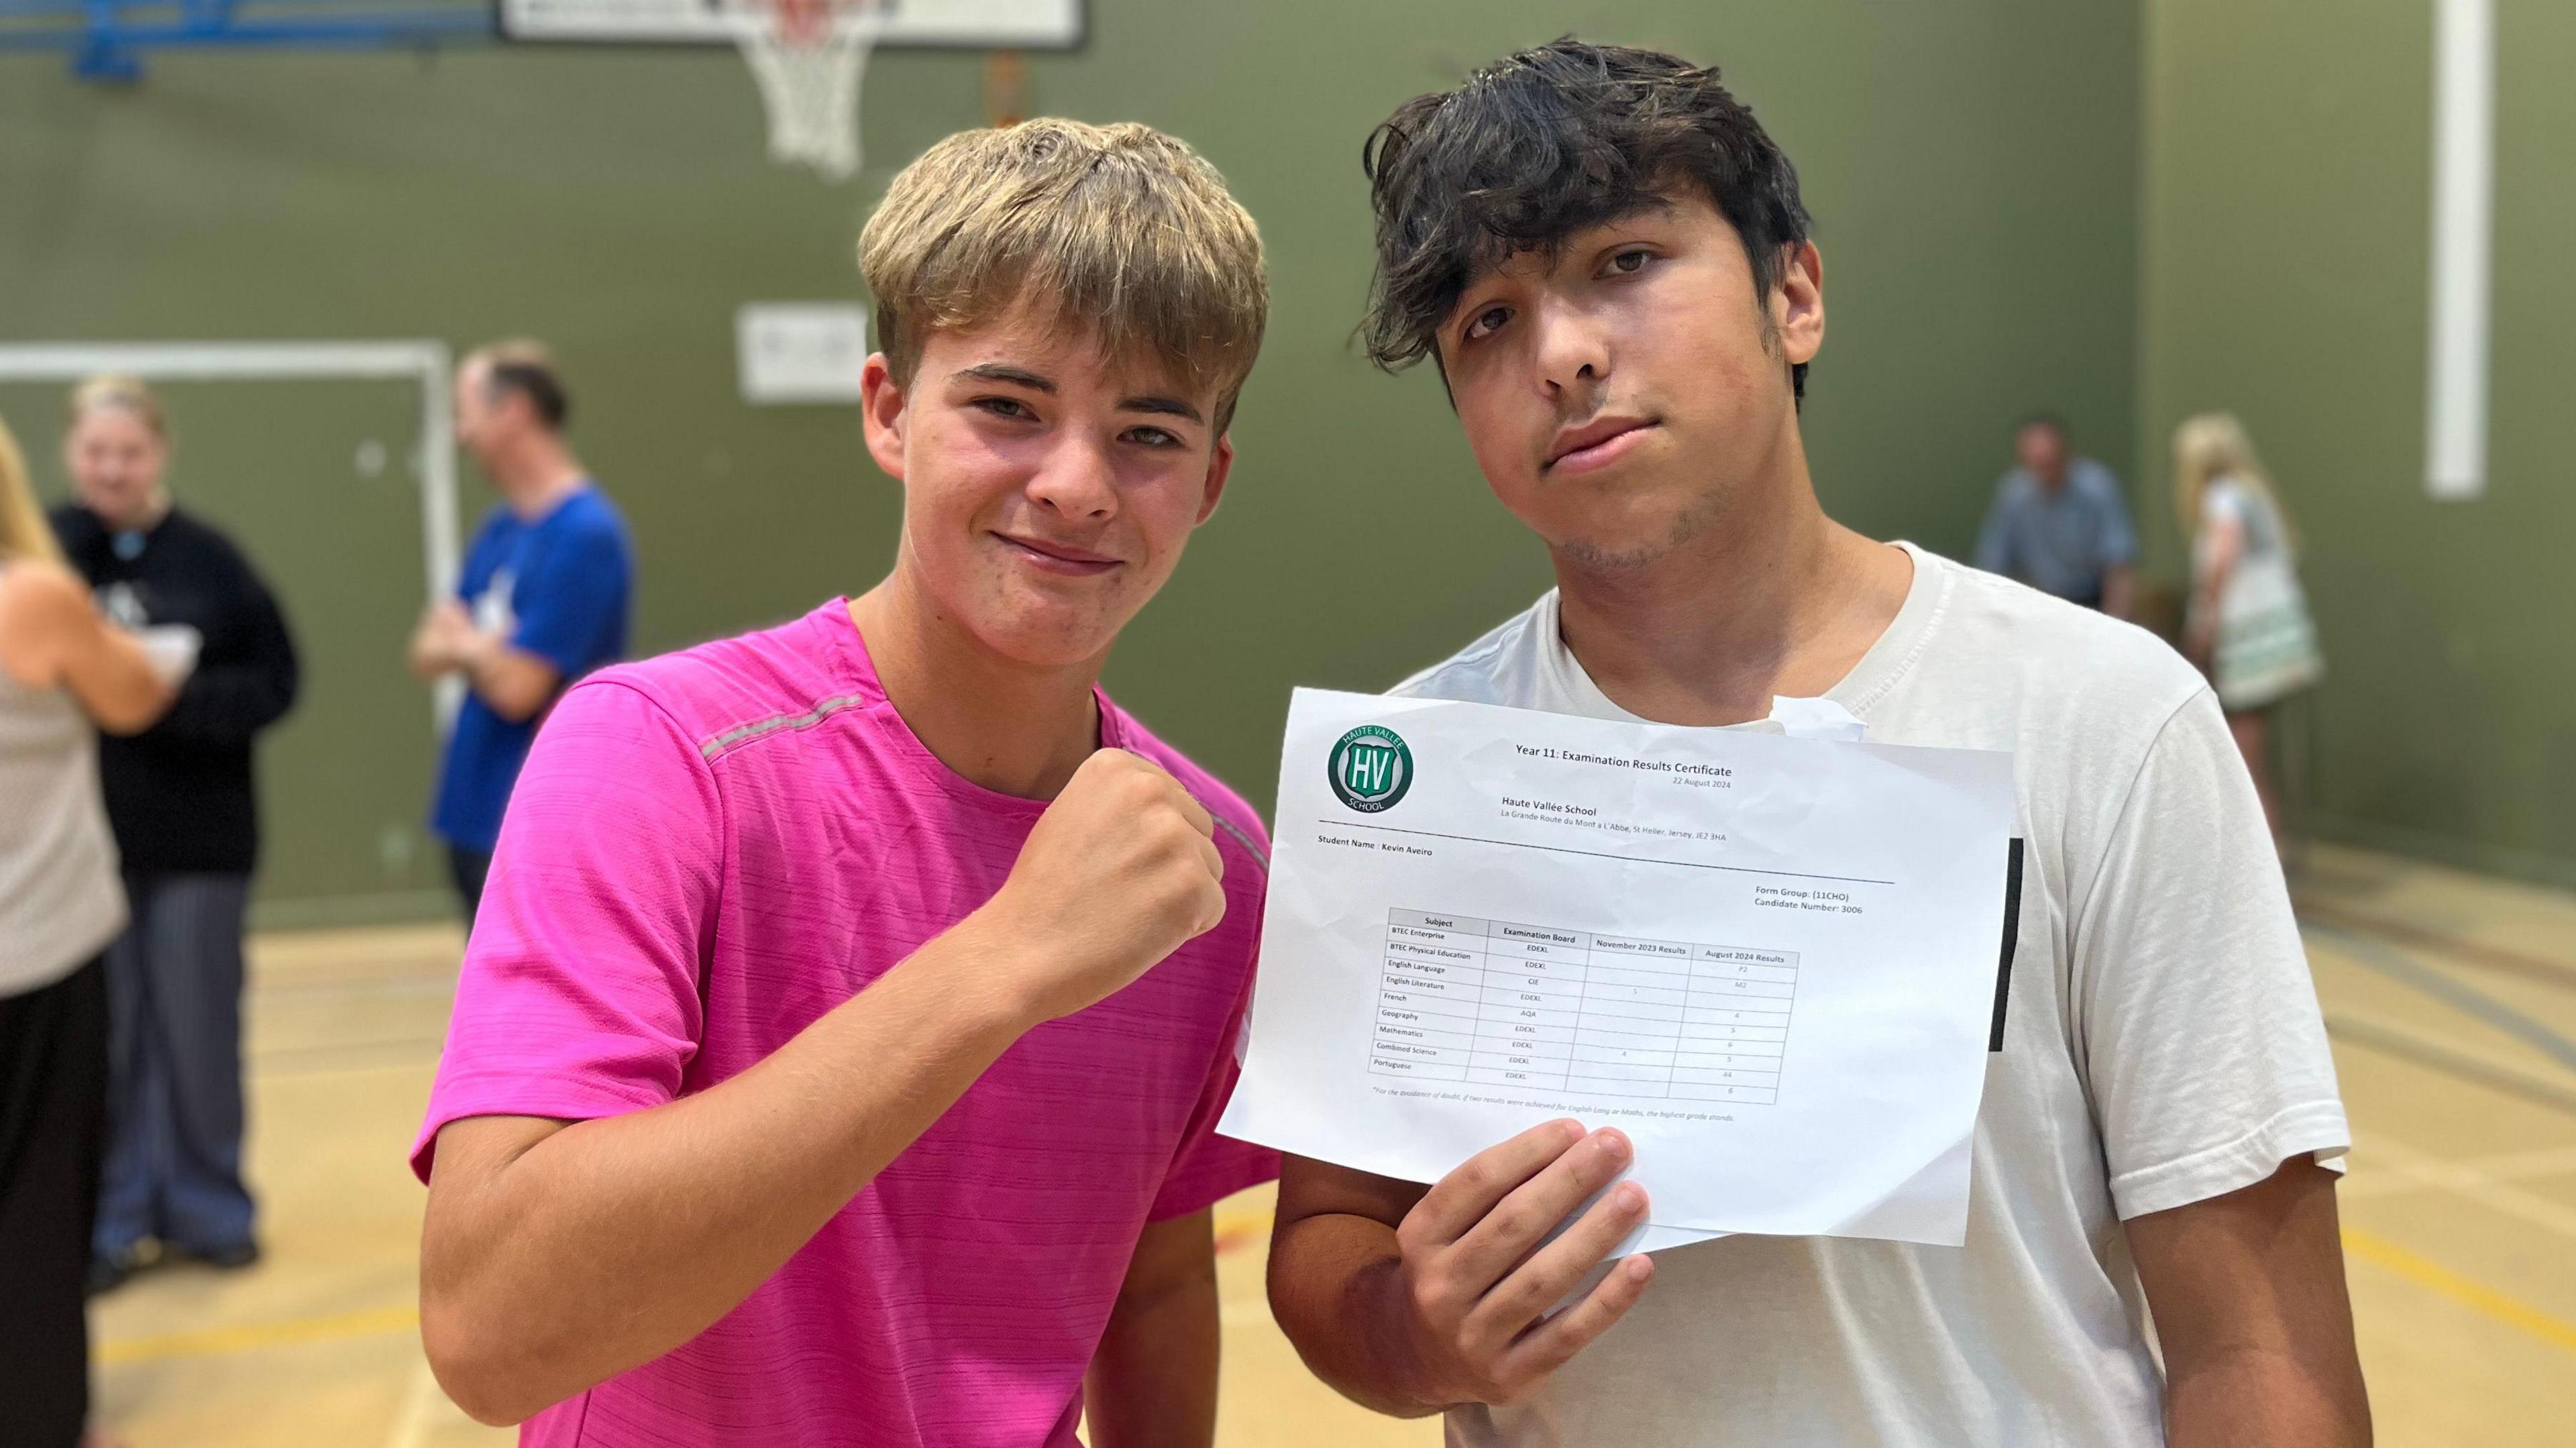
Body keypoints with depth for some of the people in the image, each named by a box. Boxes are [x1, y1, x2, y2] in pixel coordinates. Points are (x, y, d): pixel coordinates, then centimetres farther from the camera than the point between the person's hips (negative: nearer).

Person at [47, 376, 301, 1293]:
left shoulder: (208, 557, -1)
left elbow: (273, 681, -3)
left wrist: (180, 700, -17)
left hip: (197, 836, 0)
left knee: (198, 1031, 9)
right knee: (100, 1038, 8)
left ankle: (209, 1210, 24)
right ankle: (109, 1223, 22)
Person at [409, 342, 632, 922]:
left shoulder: (585, 533, -17)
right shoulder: (499, 530, 10)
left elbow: (517, 687, -20)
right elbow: (428, 653, 12)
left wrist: (463, 641, 0)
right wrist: (480, 647, -10)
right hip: (478, 813, 9)